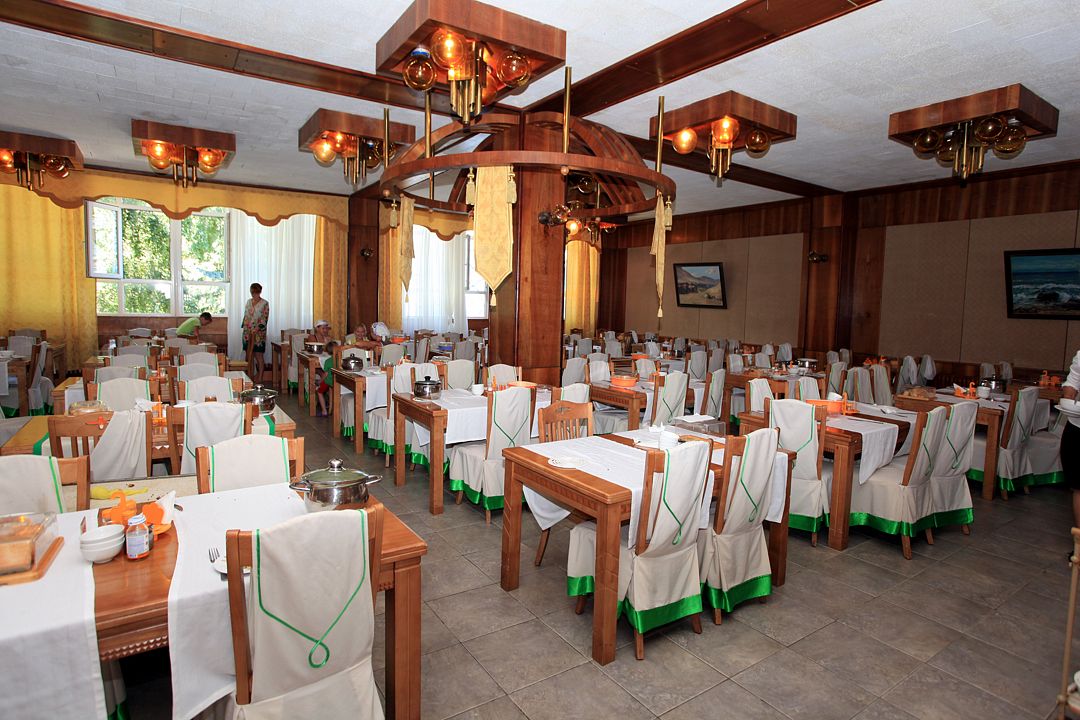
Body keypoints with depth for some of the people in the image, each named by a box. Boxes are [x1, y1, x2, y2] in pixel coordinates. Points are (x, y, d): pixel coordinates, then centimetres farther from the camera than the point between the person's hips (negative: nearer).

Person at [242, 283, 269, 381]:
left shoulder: (264, 304, -4)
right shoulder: (249, 302, 13)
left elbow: (264, 319, -9)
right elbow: (245, 316, 17)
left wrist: (256, 330, -16)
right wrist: (244, 327, 7)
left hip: (259, 333, -5)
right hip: (247, 332, 5)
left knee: (259, 356, -3)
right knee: (249, 356, 6)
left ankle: (259, 380, 4)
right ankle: (250, 379, 12)